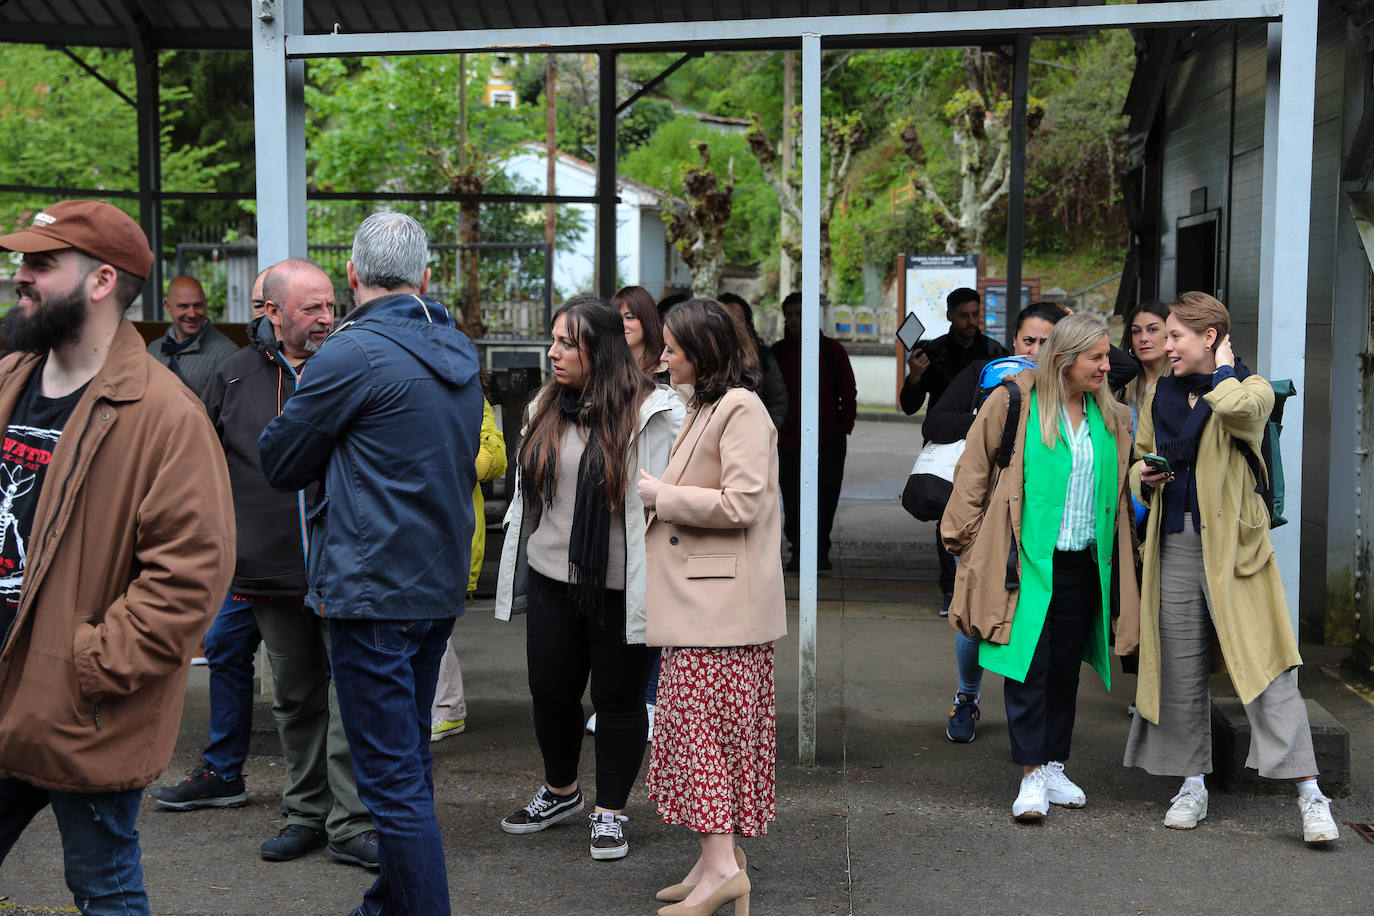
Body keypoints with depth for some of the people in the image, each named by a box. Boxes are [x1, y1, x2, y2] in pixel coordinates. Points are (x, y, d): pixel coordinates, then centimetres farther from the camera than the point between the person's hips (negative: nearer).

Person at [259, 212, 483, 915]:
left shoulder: (353, 352, -15)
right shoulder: (460, 351, 10)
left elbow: (280, 463, -5)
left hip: (373, 590, -9)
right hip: (441, 585, 9)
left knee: (392, 777, -4)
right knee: (410, 759, 19)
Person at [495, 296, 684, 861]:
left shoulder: (653, 413, -10)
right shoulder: (547, 408, 9)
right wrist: (516, 568, 19)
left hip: (620, 587, -5)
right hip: (551, 580, 6)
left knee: (618, 698, 6)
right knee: (550, 690, 12)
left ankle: (610, 813, 21)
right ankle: (560, 792, 36)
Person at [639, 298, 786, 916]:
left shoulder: (742, 408, -12)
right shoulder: (704, 407, 19)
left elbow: (741, 502, -21)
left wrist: (662, 495, -12)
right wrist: (659, 491, 10)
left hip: (723, 600, -10)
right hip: (696, 598, 10)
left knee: (703, 723, -9)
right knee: (694, 721, 10)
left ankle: (721, 864, -5)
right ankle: (716, 860, 16)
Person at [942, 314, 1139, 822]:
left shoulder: (1110, 418, 10)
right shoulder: (1014, 402, -6)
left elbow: (1120, 490, 25)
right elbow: (973, 472, -2)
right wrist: (966, 539, -2)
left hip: (1082, 562, 5)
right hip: (1027, 560, -5)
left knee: (1066, 666, 11)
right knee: (1029, 665, -8)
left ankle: (1054, 766, 22)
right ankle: (1032, 775, -3)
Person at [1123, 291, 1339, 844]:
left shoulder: (1252, 389, -3)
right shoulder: (1160, 396, 13)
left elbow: (1234, 407, -28)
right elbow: (1140, 459, 24)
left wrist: (1221, 368, -8)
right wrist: (1144, 477, 0)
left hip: (1233, 545, -5)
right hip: (1174, 546, 5)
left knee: (1265, 664, -9)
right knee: (1181, 669, 8)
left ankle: (1308, 791, -5)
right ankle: (1192, 782, 20)